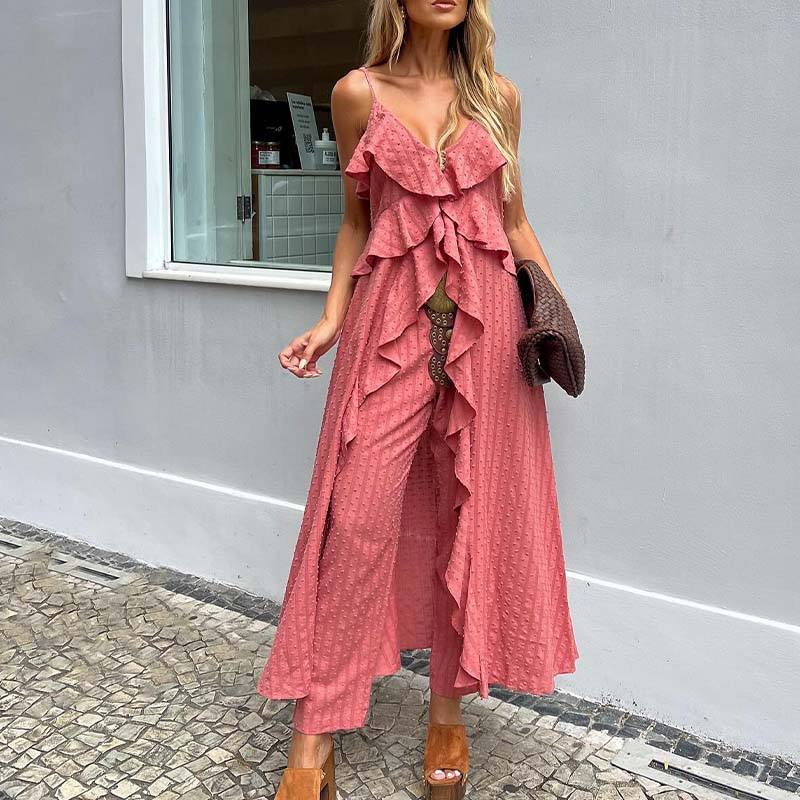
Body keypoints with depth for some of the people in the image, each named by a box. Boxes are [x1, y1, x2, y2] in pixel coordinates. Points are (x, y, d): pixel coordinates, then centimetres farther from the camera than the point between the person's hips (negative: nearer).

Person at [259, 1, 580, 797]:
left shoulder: (497, 96, 11)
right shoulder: (358, 94, 8)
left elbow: (514, 221, 14)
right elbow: (356, 221, 11)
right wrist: (331, 320, 1)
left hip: (484, 318, 2)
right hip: (389, 319, -1)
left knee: (471, 513, 5)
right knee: (357, 517, -6)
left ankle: (448, 711, 22)